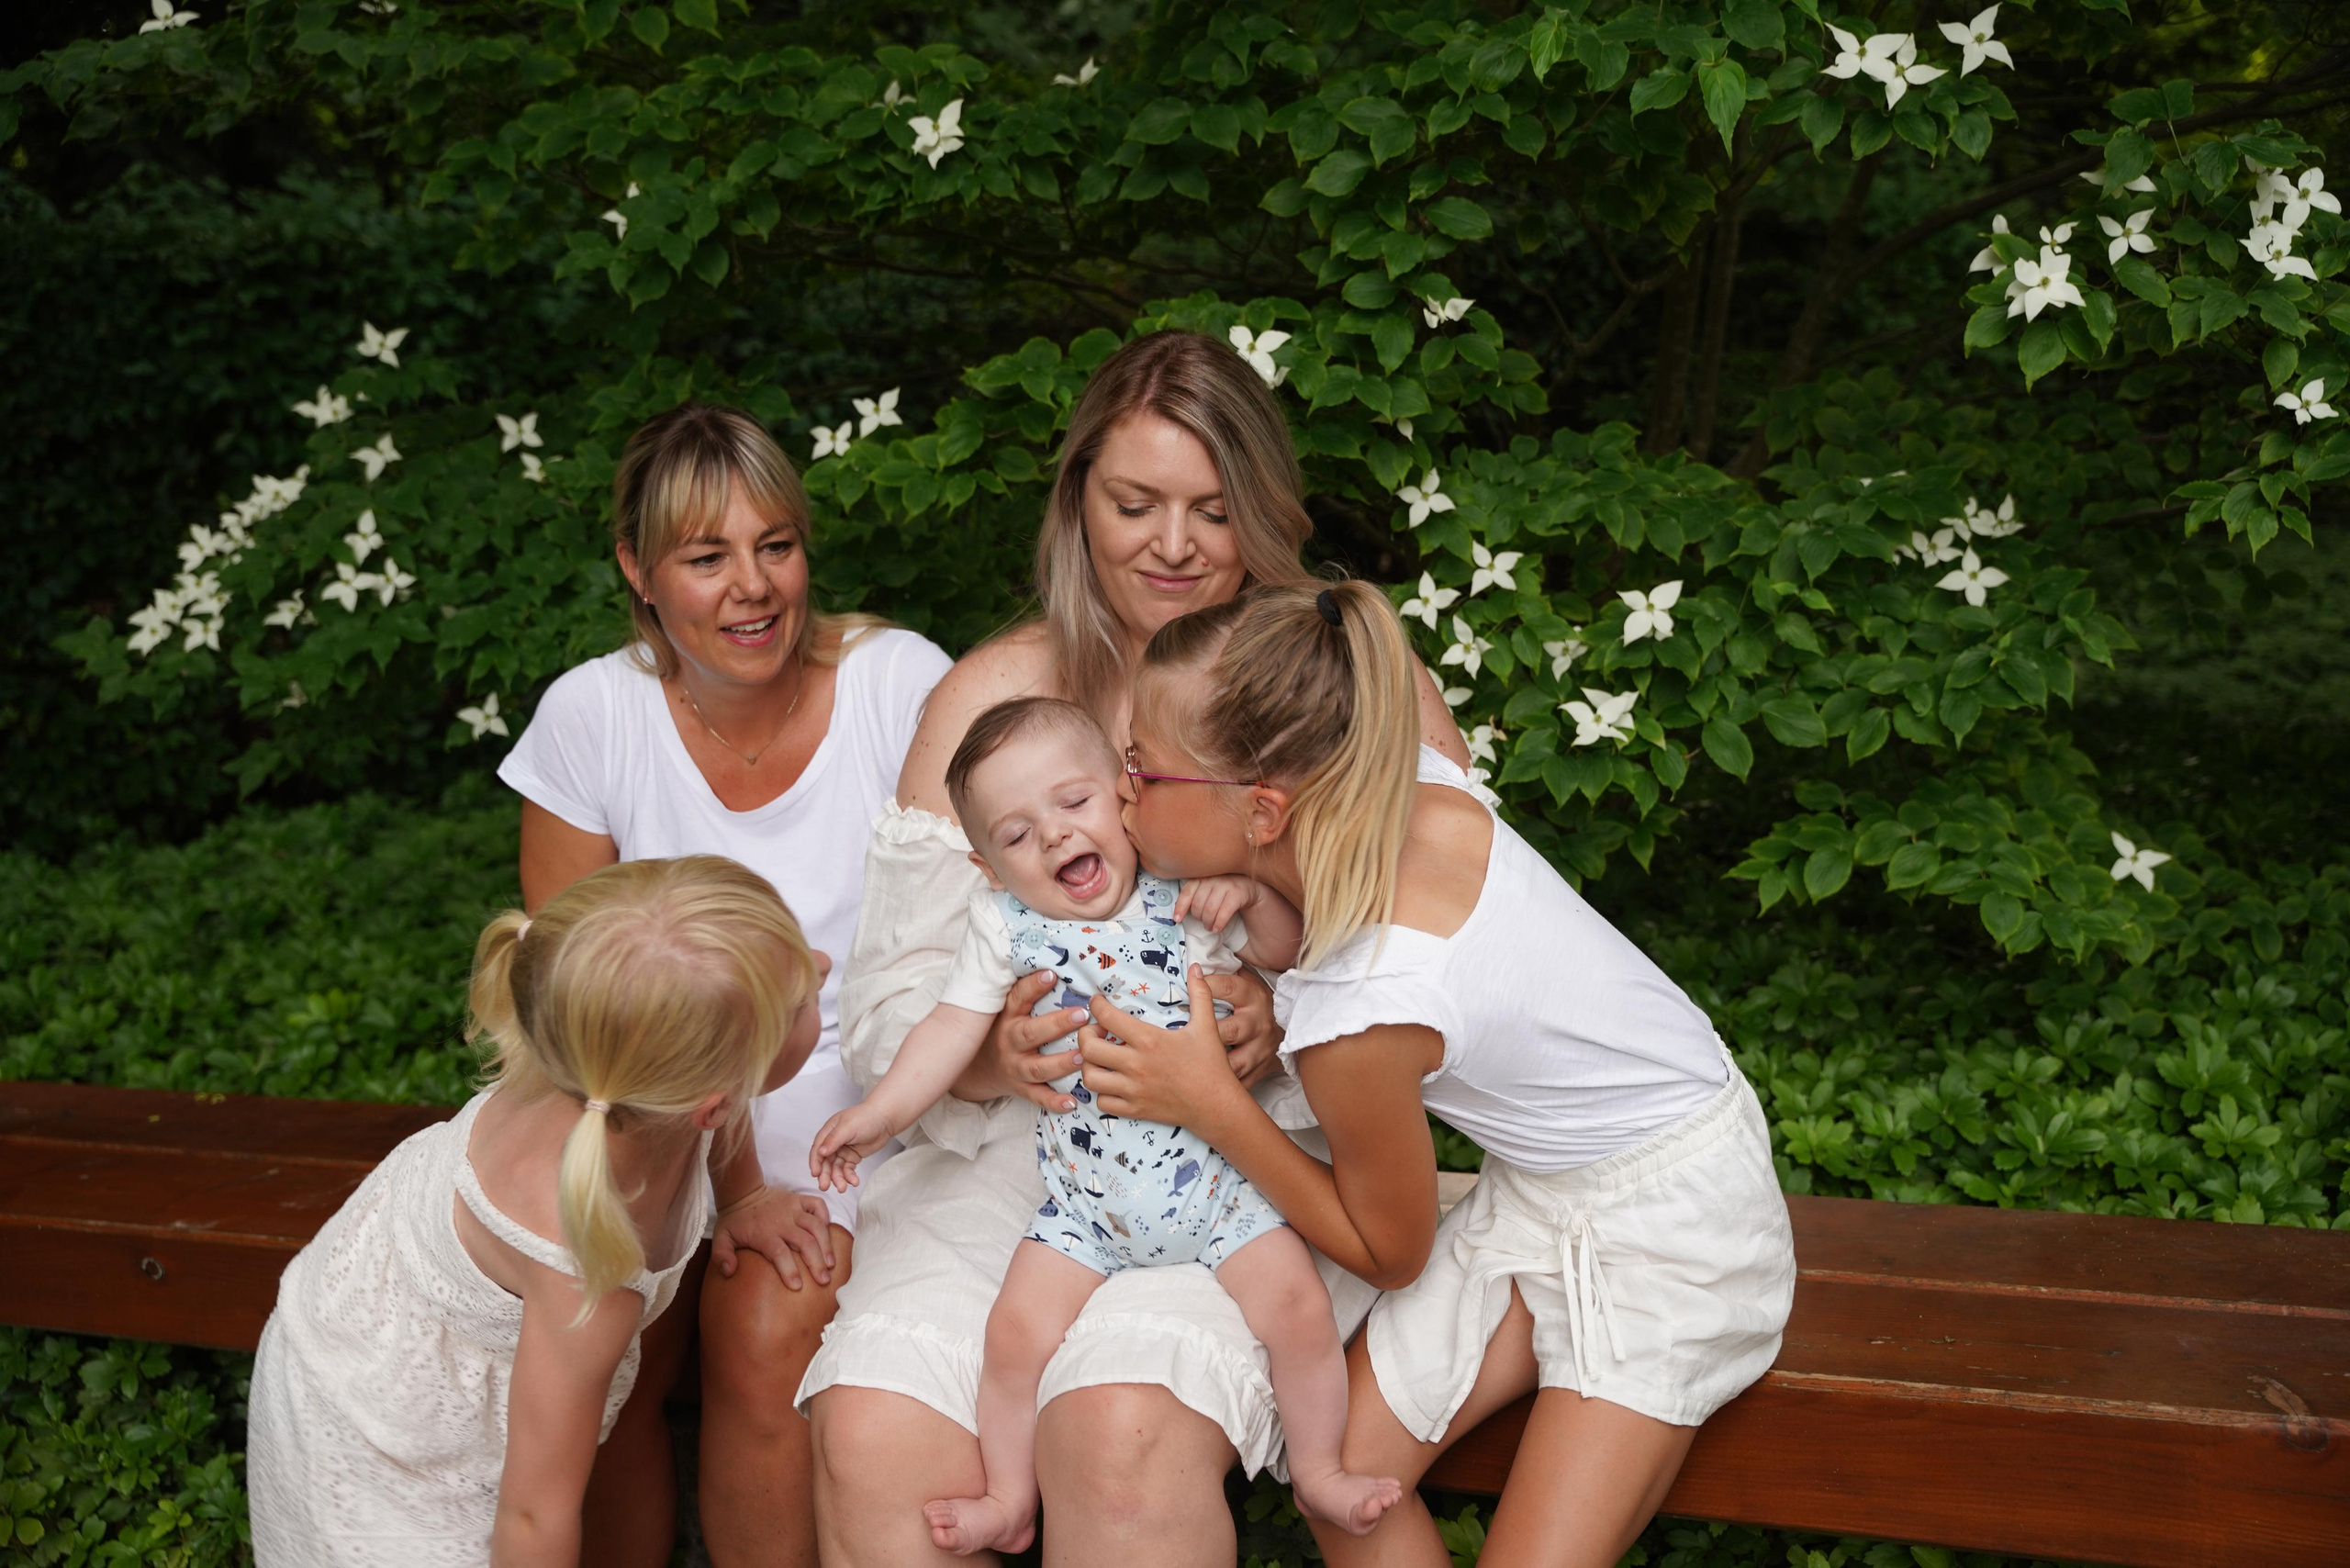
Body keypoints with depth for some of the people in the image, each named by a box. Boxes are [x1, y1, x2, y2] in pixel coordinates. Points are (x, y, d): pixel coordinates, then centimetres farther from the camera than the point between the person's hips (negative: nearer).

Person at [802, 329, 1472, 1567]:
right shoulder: (990, 697, 8)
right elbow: (888, 1007, 4)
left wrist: (1283, 1028, -21)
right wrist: (995, 1055, -19)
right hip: (1008, 1148, 2)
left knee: (1123, 1433, -30)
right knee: (871, 1440, -23)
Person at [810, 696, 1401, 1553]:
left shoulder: (1187, 894, -8)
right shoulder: (1005, 924, -3)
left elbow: (1290, 954, -2)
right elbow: (955, 1026, 1)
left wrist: (1251, 892, -21)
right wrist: (883, 1111, -7)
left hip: (1218, 1178, -1)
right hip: (1085, 1202, 1)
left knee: (1300, 1306, -13)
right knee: (1018, 1330, -9)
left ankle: (1318, 1470, 13)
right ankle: (1011, 1503, 15)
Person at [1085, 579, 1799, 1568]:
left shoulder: (1361, 1014, -35)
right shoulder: (1419, 785, -17)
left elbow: (1388, 1252, -15)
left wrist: (1207, 1103, -20)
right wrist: (1255, 896, -7)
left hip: (1668, 1226, -8)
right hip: (1538, 1189, 8)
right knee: (1340, 1464, -1)